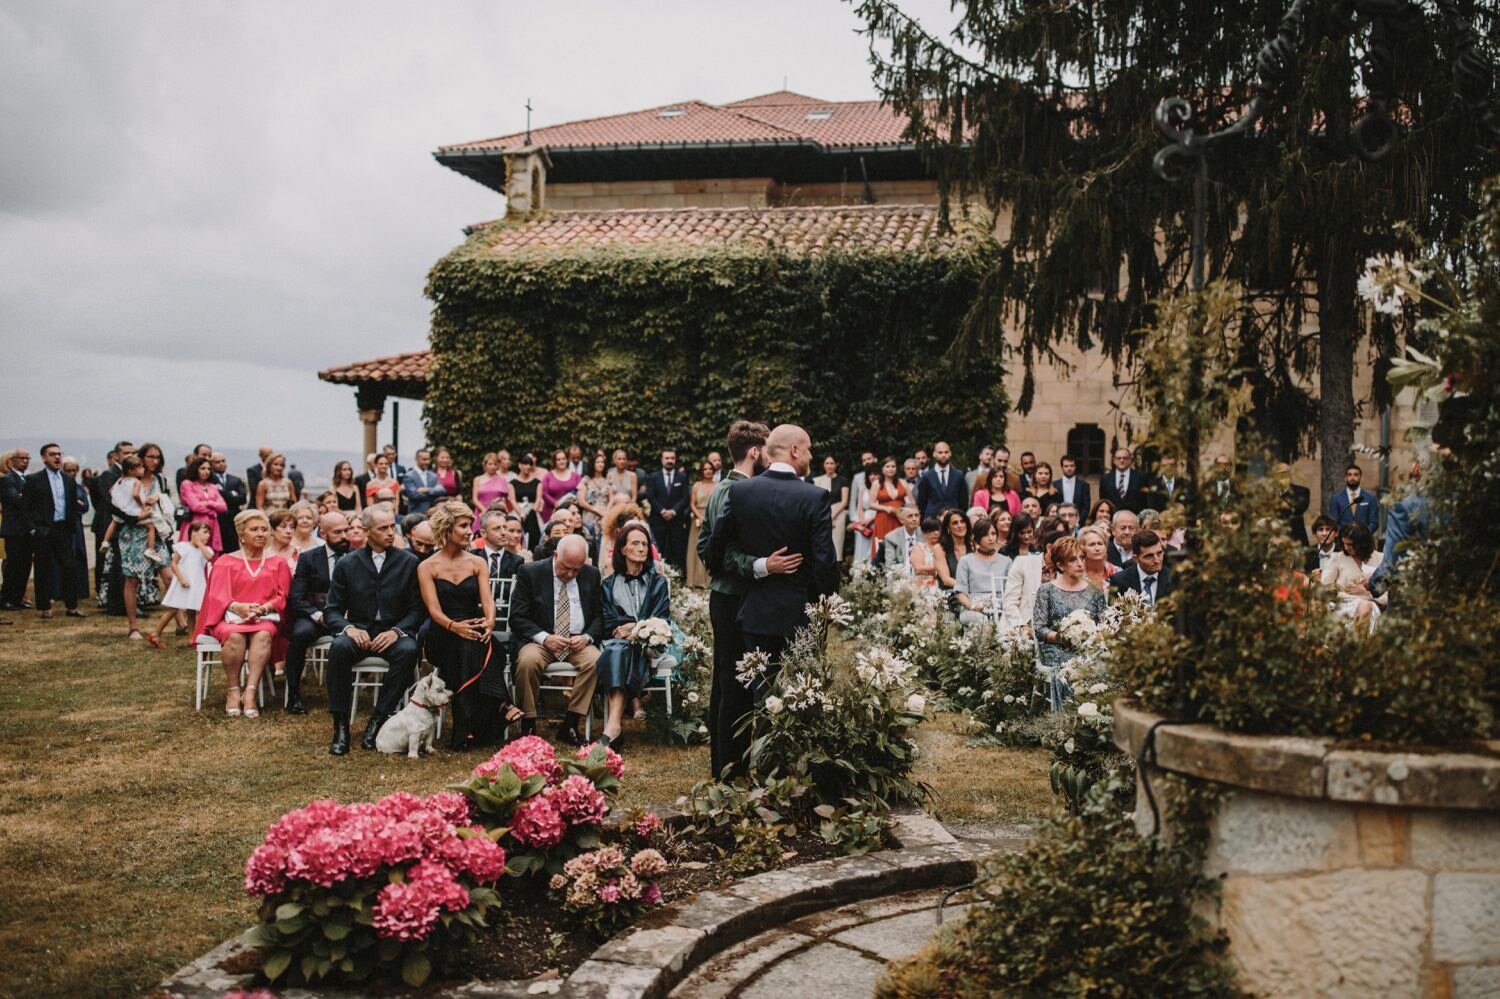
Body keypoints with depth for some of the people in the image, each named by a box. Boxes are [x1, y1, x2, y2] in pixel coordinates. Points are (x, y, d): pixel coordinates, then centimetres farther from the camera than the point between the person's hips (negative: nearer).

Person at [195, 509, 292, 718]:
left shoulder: (278, 563, 16)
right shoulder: (226, 562, 13)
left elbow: (282, 596, 6)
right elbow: (217, 595, 2)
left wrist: (262, 608, -15)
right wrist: (238, 607, -20)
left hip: (265, 617, 1)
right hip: (231, 616, 0)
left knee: (263, 635, -35)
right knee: (235, 636, -36)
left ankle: (250, 693, -42)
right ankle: (234, 692, -28)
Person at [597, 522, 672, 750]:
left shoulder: (658, 583, 18)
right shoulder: (609, 584, 19)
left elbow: (662, 621, 6)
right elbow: (608, 623, 10)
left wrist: (635, 627, -10)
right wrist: (630, 626, -7)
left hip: (647, 645, -1)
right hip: (616, 640, 1)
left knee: (618, 652, -35)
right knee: (616, 650, -37)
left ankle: (613, 726, -51)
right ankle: (615, 728, -52)